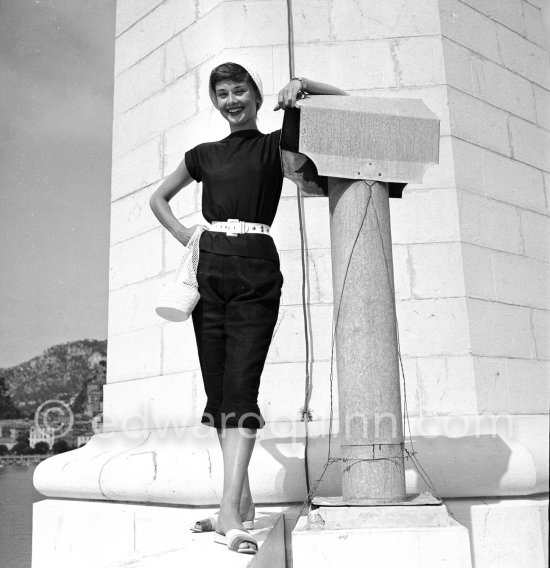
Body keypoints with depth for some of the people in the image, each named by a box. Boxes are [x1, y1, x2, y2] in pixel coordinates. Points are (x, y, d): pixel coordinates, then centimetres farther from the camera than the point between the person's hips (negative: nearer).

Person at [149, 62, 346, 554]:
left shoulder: (275, 146, 9)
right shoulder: (204, 155, 18)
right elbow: (158, 198, 29)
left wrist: (303, 84, -8)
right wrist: (185, 235, 12)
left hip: (255, 272, -4)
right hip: (210, 270, 4)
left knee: (241, 385, -14)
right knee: (218, 388, 3)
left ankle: (229, 510, -15)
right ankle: (243, 503, 13)